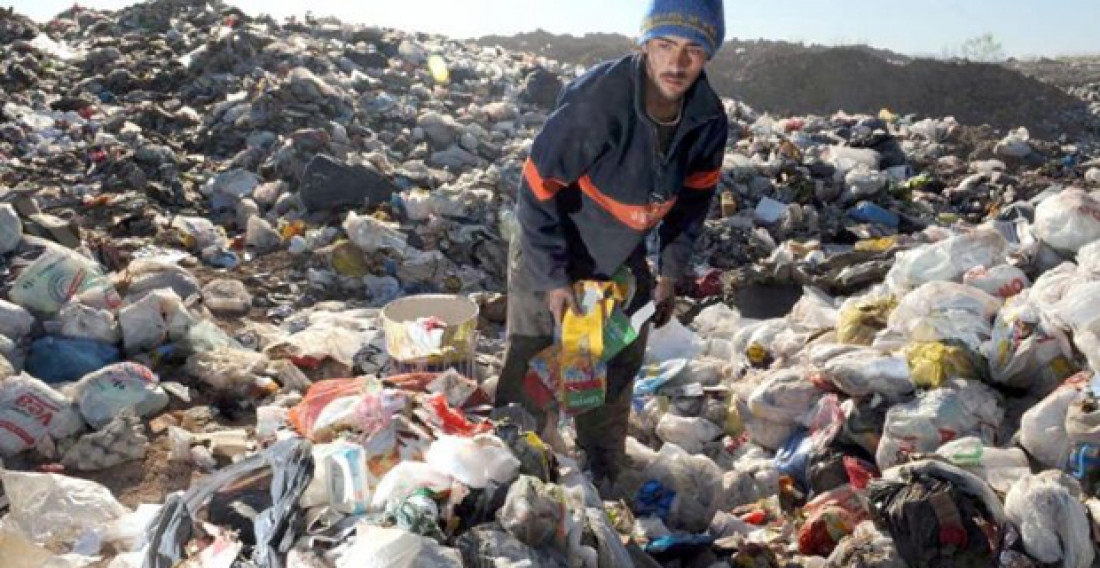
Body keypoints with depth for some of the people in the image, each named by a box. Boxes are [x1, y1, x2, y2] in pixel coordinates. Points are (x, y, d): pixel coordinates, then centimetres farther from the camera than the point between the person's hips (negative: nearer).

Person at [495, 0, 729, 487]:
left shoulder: (709, 119, -16)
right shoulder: (594, 102, -34)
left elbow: (695, 193, 2)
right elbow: (539, 189, -26)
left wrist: (671, 271, 1)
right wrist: (554, 279, -24)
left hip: (623, 261, 5)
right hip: (550, 254, -5)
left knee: (617, 372, 17)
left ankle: (604, 480, 38)